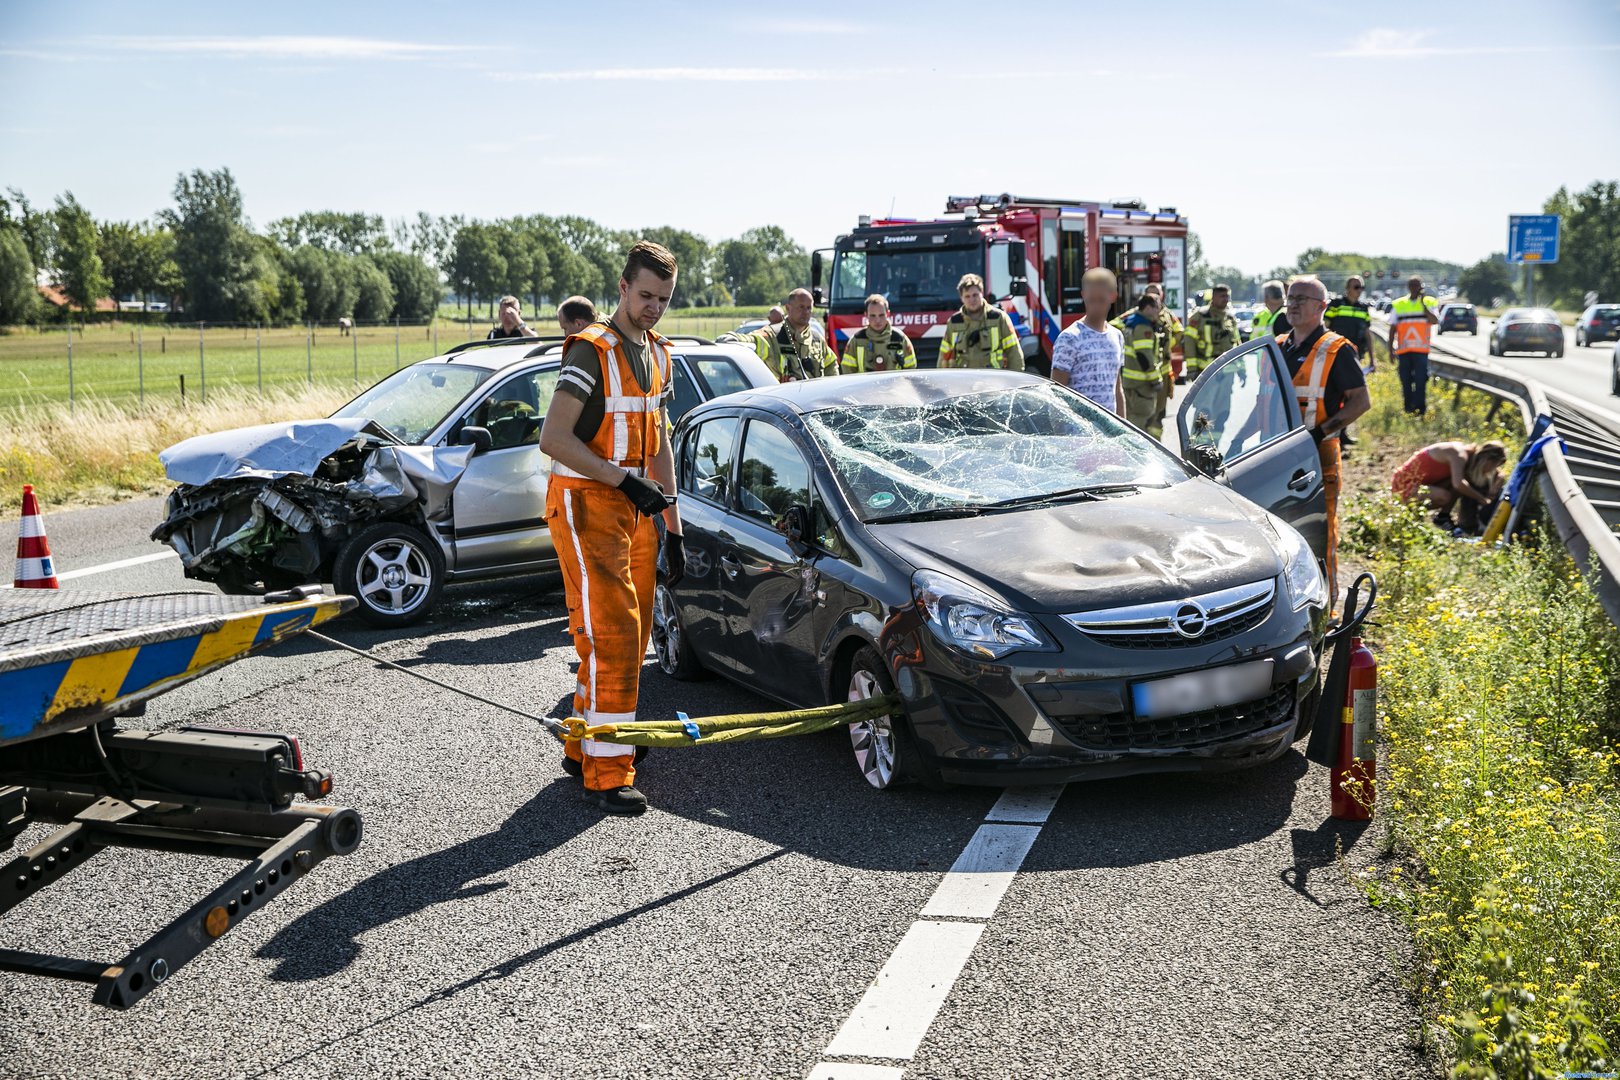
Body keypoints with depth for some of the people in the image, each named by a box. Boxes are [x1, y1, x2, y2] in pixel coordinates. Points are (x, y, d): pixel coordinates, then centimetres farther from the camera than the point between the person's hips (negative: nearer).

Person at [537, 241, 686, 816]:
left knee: (631, 638, 10)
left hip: (634, 509, 8)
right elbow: (553, 438, -21)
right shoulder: (592, 351, -12)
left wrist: (673, 529, 16)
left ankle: (583, 745, 25)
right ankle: (607, 773, -8)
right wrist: (624, 478, -24)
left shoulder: (657, 355, 14)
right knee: (611, 637, -12)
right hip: (587, 506, -8)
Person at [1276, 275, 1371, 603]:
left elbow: (1361, 401, -9)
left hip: (1317, 454, -6)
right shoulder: (1277, 348, 15)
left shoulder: (1336, 350, -4)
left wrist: (1321, 432, -18)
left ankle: (1324, 603, 2)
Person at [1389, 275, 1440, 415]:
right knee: (1405, 381, 5)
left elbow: (1434, 320, -13)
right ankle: (1407, 409, 14)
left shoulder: (1429, 302, 5)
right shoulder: (1398, 304, 10)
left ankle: (1420, 409, -6)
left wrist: (1423, 303, -14)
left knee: (1420, 381, -8)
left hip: (1421, 350, -2)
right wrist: (1390, 349, 6)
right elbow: (1393, 328, 11)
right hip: (1403, 350, 2)